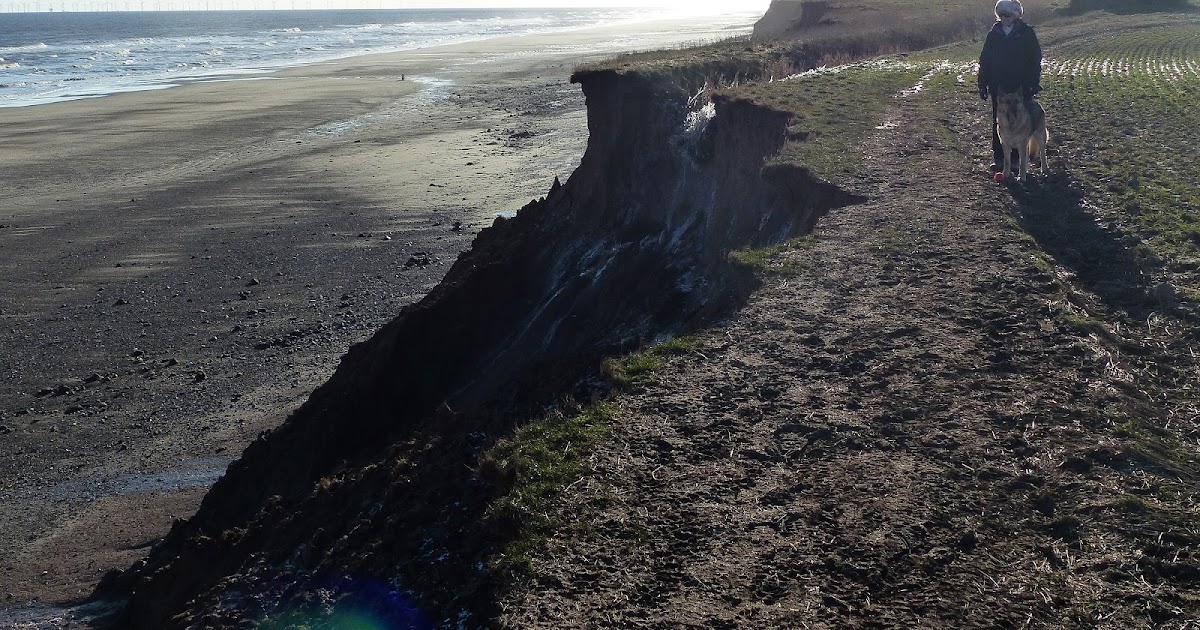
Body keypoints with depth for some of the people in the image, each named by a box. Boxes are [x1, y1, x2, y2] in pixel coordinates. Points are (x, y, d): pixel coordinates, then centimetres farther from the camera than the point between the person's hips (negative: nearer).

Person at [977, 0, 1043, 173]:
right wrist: (983, 84, 5)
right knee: (998, 122, 3)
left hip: (1020, 86, -2)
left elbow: (1035, 59, 0)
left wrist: (1034, 84, -6)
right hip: (998, 86, 2)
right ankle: (998, 158, 9)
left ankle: (1016, 157, 10)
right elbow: (984, 60, 9)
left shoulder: (1026, 33, -1)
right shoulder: (994, 34, 6)